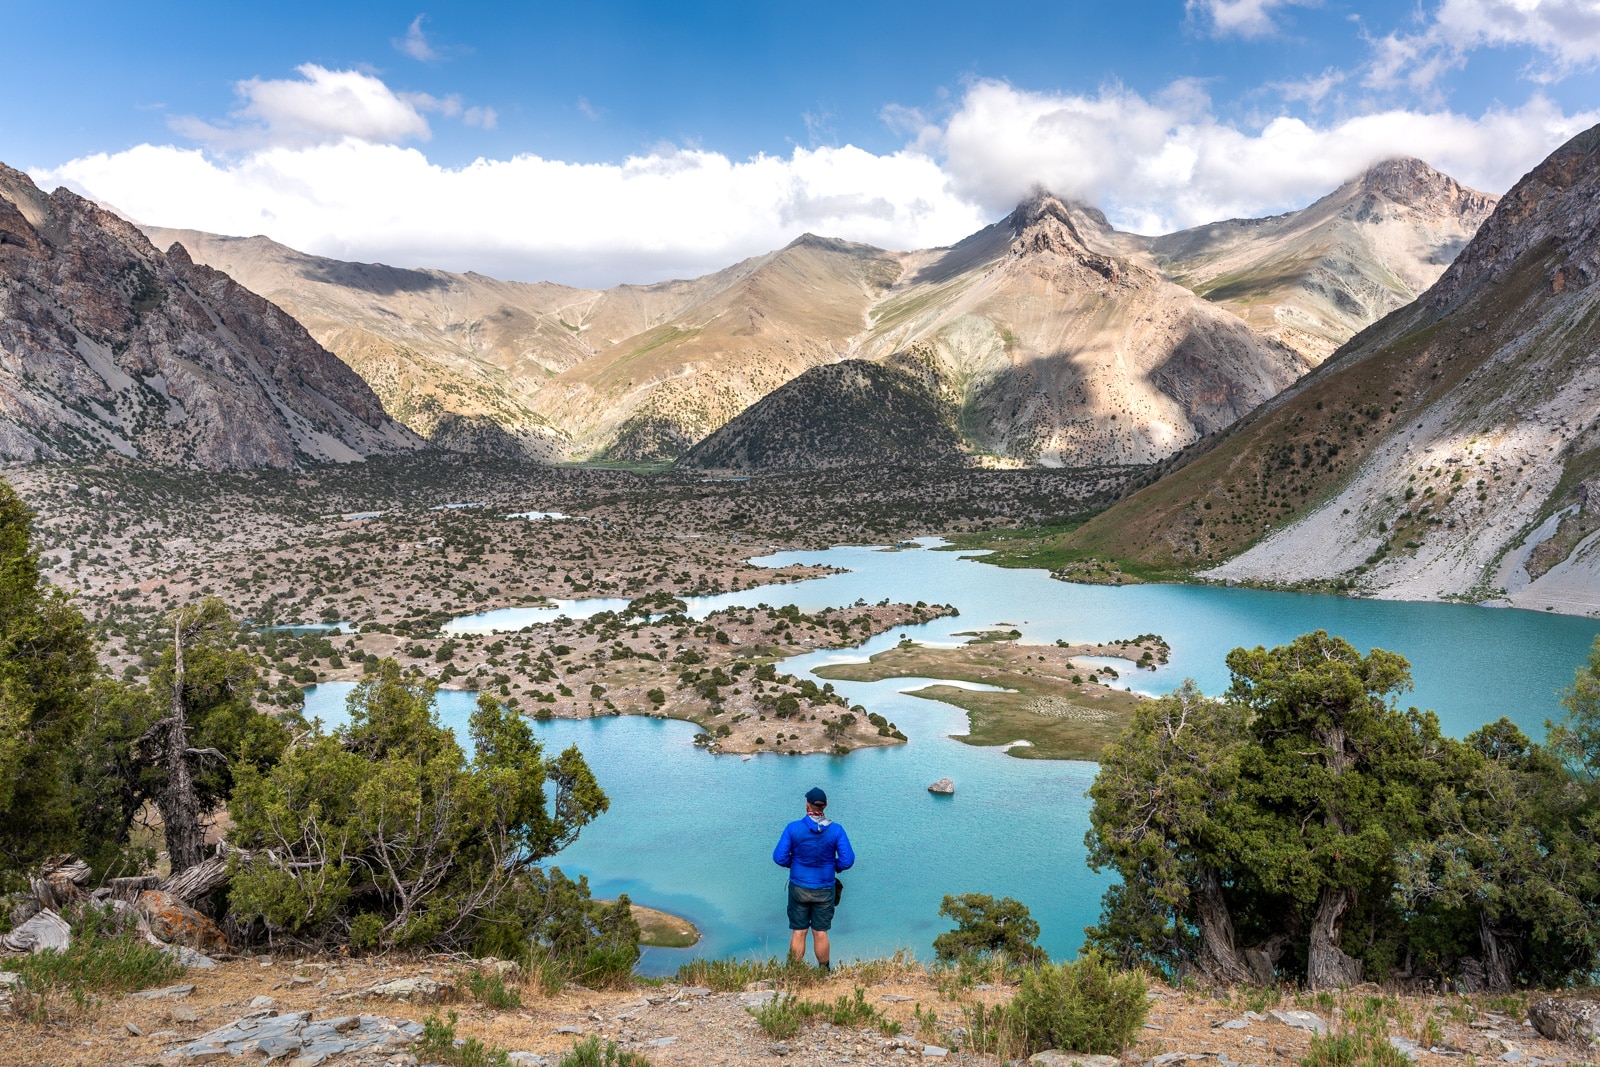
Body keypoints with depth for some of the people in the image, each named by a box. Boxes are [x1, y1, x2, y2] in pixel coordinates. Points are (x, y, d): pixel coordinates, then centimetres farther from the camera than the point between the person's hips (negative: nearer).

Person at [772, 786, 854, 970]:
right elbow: (847, 860, -12)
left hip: (799, 888, 0)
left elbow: (779, 857, -12)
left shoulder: (793, 828, -13)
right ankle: (823, 972, 21)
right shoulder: (836, 830, -11)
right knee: (820, 933, 11)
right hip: (824, 890, 1)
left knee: (798, 932, 9)